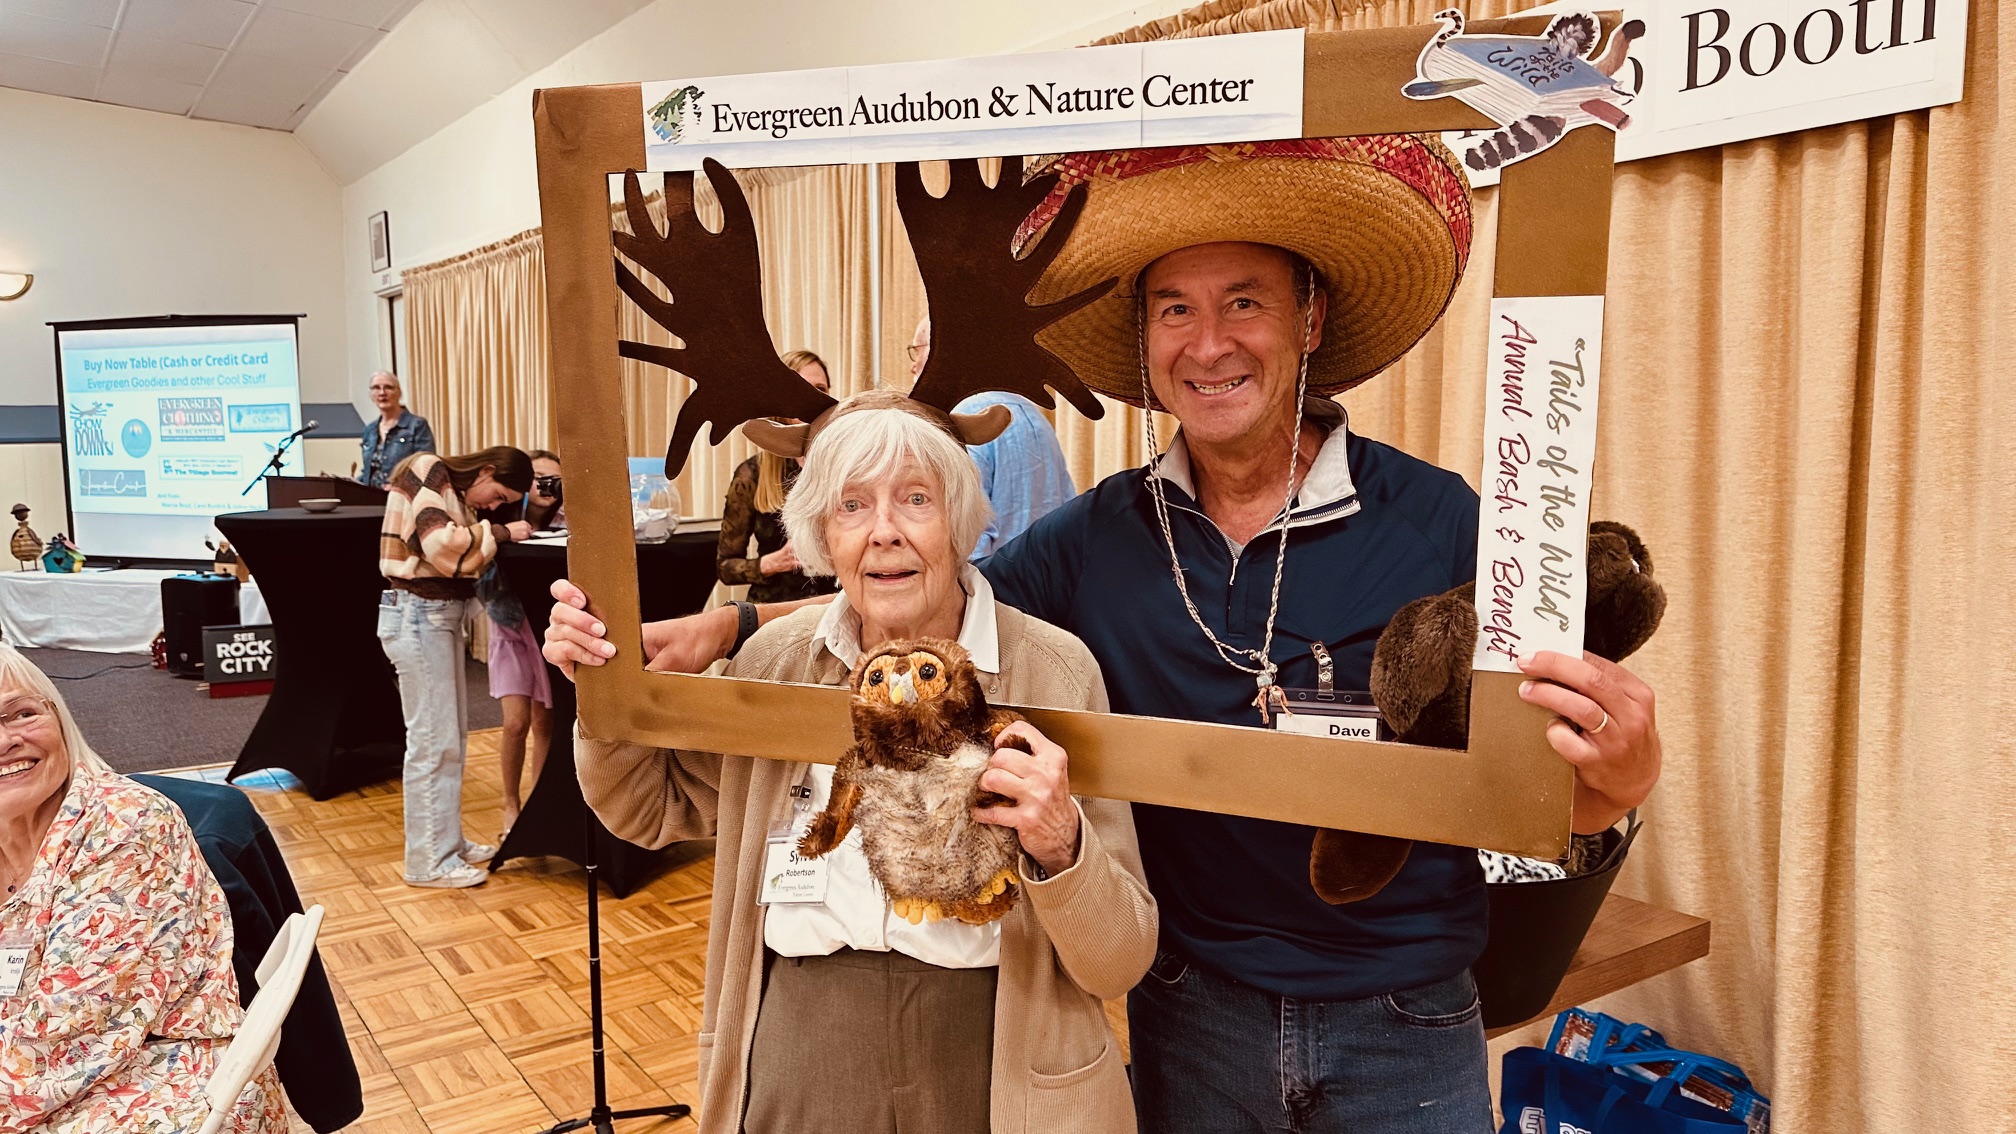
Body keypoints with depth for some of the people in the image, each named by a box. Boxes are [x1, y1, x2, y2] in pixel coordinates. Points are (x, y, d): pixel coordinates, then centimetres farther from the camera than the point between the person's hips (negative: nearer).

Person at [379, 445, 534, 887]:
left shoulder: (456, 493, 17)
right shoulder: (430, 474, -11)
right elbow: (442, 544, -24)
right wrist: (500, 533, -14)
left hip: (440, 616, 10)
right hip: (418, 616, -10)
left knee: (451, 735, 14)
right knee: (433, 740, -6)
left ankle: (449, 841, 24)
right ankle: (429, 861, 1)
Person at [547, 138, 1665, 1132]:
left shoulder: (1435, 520, -13)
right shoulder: (1101, 536, -6)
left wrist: (1619, 774, -31)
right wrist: (707, 632, -14)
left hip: (1403, 1026, -1)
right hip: (1190, 1010, 2)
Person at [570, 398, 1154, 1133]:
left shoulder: (1053, 671, -13)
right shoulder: (777, 659, -3)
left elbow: (1121, 964, -11)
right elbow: (650, 807, 12)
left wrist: (1060, 845, -31)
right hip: (795, 1070, 3)